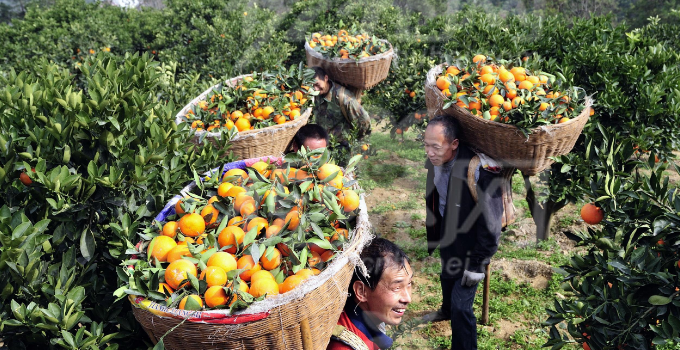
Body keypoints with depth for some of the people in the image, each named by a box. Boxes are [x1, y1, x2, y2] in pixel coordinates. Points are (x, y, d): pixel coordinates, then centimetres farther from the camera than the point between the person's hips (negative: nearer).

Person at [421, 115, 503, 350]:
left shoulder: (480, 172, -35)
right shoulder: (435, 161, -15)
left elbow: (491, 223, -26)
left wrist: (477, 264, -19)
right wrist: (431, 236, 13)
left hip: (469, 245, -7)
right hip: (446, 234, 7)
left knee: (461, 305, -6)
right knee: (447, 278, 32)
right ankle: (446, 310, 63)